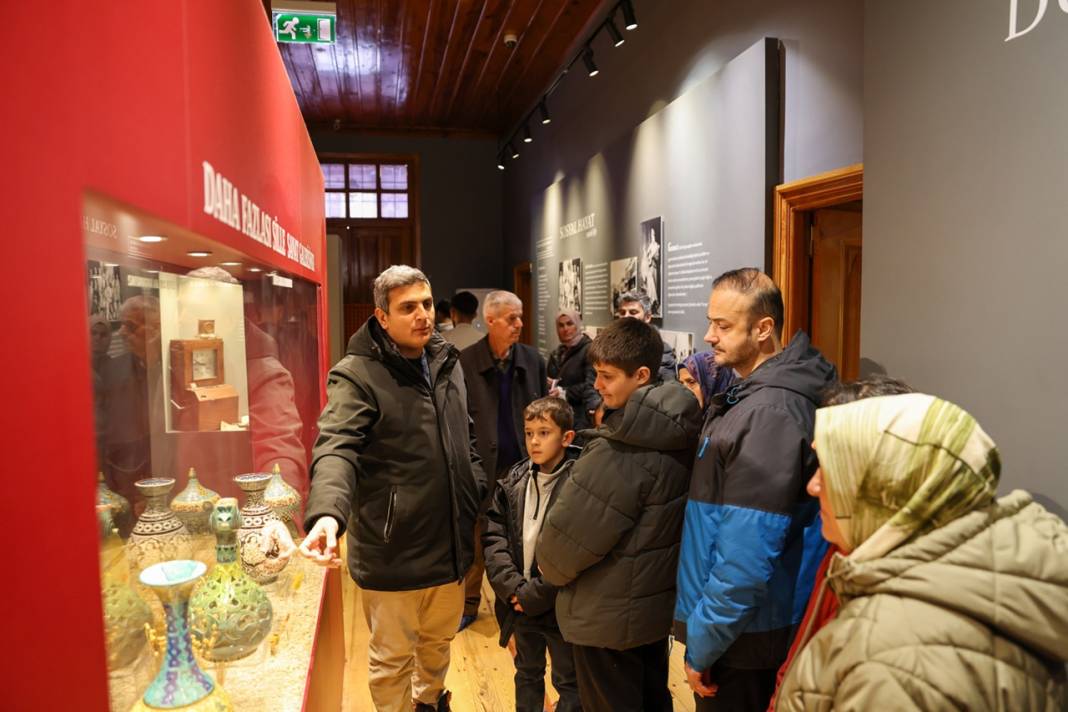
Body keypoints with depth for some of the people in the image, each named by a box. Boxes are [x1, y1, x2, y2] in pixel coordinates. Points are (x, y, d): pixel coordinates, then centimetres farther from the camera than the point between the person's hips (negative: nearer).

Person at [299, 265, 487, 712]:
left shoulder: (447, 363, 5)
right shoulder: (357, 375, -17)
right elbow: (336, 449, -30)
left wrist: (479, 497, 12)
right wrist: (328, 513, -47)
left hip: (448, 543, 7)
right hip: (391, 552, -6)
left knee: (438, 642, 27)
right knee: (393, 657, 14)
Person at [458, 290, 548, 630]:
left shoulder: (532, 358, 2)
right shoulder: (467, 361, -7)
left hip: (524, 464, 2)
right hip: (483, 467, -2)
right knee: (477, 539, 10)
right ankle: (468, 605, 28)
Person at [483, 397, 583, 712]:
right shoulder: (514, 481, 0)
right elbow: (493, 535, -2)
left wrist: (535, 594, -19)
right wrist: (513, 586, -14)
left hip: (560, 606, -5)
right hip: (520, 603, 5)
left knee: (568, 682, 15)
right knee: (527, 674, 26)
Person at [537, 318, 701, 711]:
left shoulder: (618, 452, -29)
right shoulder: (677, 432, -4)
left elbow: (569, 532, -20)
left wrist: (551, 570, -1)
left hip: (608, 616, -8)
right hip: (658, 602, 8)